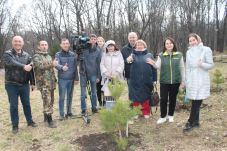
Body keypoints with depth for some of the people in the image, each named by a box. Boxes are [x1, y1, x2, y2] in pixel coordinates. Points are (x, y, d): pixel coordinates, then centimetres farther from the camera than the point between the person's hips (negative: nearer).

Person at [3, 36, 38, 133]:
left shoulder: (26, 56, 9)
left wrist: (32, 82, 6)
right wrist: (24, 67, -42)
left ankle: (30, 121, 29)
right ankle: (15, 125, 21)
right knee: (13, 106, 7)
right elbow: (12, 63, -25)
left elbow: (30, 69, 10)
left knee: (26, 104, 14)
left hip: (24, 85, 3)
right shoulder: (7, 54, -4)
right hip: (11, 85, -3)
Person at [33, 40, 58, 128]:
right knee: (47, 101, -10)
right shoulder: (36, 57, -3)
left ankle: (46, 117, 27)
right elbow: (41, 66, -21)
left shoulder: (49, 57, 20)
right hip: (43, 83, -7)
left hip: (51, 83, 7)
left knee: (51, 101, 12)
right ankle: (50, 121, -5)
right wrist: (52, 64, -22)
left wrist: (54, 80, 22)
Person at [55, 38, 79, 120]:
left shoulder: (72, 54, 10)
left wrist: (76, 78, 9)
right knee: (62, 97, 2)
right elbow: (56, 65, -17)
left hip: (71, 79, 3)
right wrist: (62, 67, -39)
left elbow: (75, 67, 12)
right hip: (62, 79, -3)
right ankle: (61, 114, 15)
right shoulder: (58, 54, -1)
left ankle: (69, 112, 25)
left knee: (70, 96, 11)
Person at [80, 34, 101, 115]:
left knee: (93, 92, 9)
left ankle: (94, 107, 25)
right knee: (83, 93, 3)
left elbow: (98, 64, 6)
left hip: (93, 74, 1)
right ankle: (83, 109, 16)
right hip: (83, 73, -1)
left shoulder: (97, 51, 5)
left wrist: (98, 76, 3)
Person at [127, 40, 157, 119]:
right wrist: (129, 61, -41)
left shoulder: (149, 55, 6)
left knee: (146, 97, 10)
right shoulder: (133, 55, 5)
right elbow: (129, 60, -16)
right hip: (136, 81, 0)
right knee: (136, 97, 6)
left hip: (147, 82, 1)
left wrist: (154, 80, 4)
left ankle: (146, 112, 25)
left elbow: (154, 68, 7)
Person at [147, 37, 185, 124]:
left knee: (173, 99, 11)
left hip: (175, 81, 1)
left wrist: (183, 80, 6)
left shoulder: (179, 55, 2)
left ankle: (171, 115, 28)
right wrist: (153, 64, -34)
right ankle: (163, 117, 16)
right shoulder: (161, 55, 1)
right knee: (163, 99, -1)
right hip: (164, 81, -1)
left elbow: (182, 68, 7)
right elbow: (158, 66, -11)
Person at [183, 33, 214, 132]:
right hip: (191, 80, 4)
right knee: (195, 102, 9)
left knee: (196, 102, -6)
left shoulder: (206, 50, -1)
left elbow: (211, 65, -2)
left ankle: (190, 123, -1)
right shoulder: (188, 52, 13)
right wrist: (186, 81, 16)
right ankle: (196, 121, 21)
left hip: (201, 80, -4)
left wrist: (202, 65, -22)